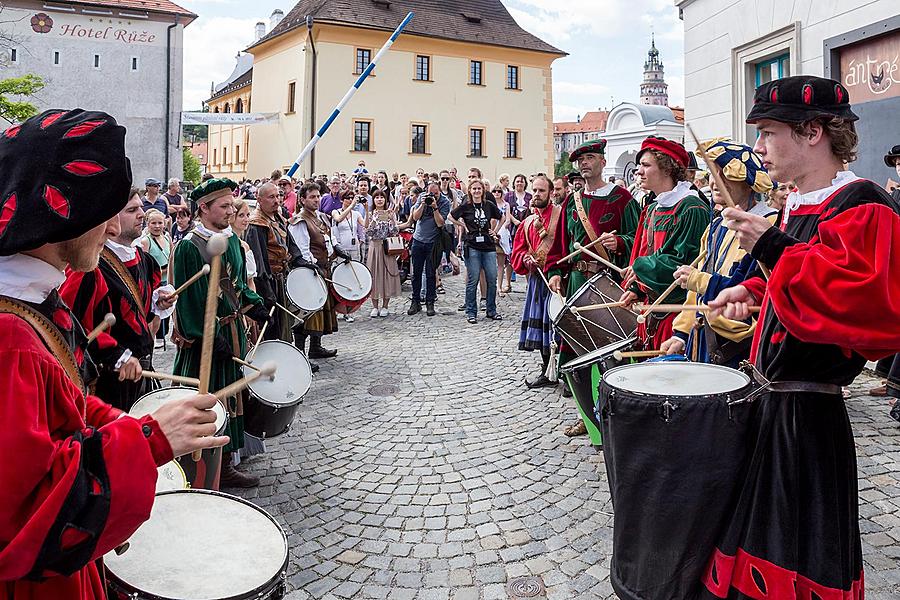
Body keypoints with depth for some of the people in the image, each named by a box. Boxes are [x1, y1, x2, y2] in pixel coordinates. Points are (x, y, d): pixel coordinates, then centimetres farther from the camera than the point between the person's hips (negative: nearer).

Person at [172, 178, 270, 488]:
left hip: (232, 331, 8)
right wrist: (211, 338, -21)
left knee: (230, 398, 15)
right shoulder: (189, 247, -15)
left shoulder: (232, 239, 10)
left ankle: (225, 465, 28)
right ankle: (200, 479, 13)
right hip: (204, 339, -8)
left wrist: (256, 307, 6)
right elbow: (190, 300, -18)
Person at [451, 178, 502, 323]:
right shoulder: (465, 206, 2)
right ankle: (471, 312, 8)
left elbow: (500, 218, 24)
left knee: (492, 279, 2)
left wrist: (494, 231, 14)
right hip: (472, 247, -2)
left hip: (488, 246, 3)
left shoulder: (489, 205, 7)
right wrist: (464, 226, 5)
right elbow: (451, 216, 12)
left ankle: (492, 311, 16)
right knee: (472, 280, -2)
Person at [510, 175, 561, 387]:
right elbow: (517, 252, 17)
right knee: (540, 326, 10)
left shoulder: (560, 214, -3)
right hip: (536, 278, 6)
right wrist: (526, 258, -3)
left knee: (556, 325, -7)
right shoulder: (527, 222, 16)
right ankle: (547, 371, 22)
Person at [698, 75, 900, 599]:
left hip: (807, 416, -8)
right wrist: (754, 292, 9)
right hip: (773, 400, 9)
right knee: (764, 535, 21)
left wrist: (774, 249, -28)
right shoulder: (800, 206, 11)